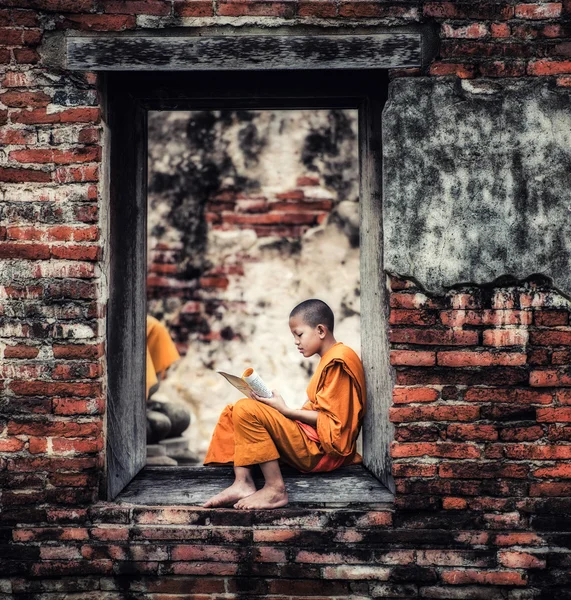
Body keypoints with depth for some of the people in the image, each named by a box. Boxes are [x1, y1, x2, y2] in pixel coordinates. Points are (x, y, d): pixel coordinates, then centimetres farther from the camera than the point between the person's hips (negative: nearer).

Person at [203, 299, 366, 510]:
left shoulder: (338, 360, -13)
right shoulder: (329, 359, 19)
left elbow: (333, 421, -18)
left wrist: (286, 411, -14)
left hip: (324, 451, -11)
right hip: (313, 439, 11)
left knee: (246, 409, -24)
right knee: (232, 412, 9)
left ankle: (275, 490, -20)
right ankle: (242, 483, -10)